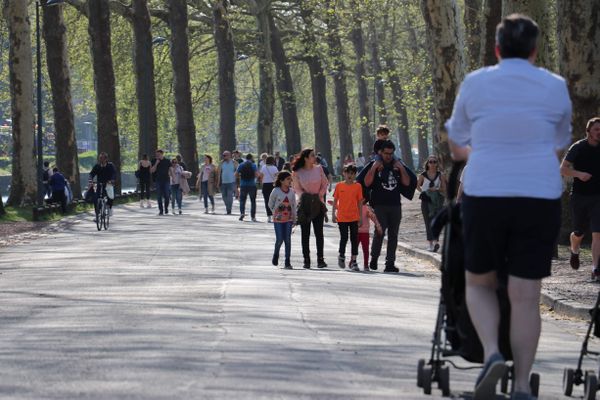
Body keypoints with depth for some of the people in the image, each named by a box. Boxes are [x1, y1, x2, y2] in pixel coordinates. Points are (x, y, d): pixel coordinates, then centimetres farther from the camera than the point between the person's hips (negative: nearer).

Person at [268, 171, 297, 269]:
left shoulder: (291, 192, -1)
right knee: (279, 239, -4)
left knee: (287, 240, -1)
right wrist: (276, 212, 2)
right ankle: (276, 255, 26)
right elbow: (270, 204, 3)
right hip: (278, 219, -2)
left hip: (288, 219, 2)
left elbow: (293, 206, 7)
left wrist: (294, 219, 6)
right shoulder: (276, 191, -9)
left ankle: (287, 262, 3)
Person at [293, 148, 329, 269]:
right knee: (305, 233, 2)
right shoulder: (297, 173, -3)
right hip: (304, 205, -1)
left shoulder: (318, 169, 2)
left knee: (319, 232, -3)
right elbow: (297, 188, 6)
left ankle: (320, 259, -1)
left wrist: (320, 195, -4)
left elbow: (325, 183, 10)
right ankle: (306, 260, 5)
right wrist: (303, 196, -12)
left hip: (318, 204, 1)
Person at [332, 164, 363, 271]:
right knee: (344, 238, 1)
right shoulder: (339, 186, 2)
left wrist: (361, 217, 5)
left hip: (354, 217, 1)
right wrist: (333, 214, 1)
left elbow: (360, 202, 6)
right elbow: (335, 201, 7)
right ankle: (341, 256, 24)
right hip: (342, 217, -1)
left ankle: (353, 261, 7)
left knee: (354, 239, 1)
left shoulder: (358, 186, 3)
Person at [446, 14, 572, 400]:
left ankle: (491, 353, -5)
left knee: (479, 283, 17)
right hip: (540, 198, 0)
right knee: (526, 296, 4)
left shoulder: (474, 84, 3)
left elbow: (456, 147, 15)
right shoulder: (556, 87, 5)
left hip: (484, 196, 0)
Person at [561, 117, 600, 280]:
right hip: (579, 196, -1)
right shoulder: (578, 148, -6)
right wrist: (578, 174, -25)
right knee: (579, 233, 11)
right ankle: (574, 251, 46)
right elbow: (563, 169, -9)